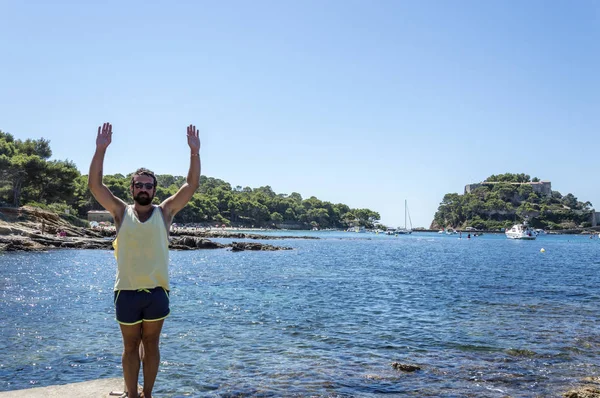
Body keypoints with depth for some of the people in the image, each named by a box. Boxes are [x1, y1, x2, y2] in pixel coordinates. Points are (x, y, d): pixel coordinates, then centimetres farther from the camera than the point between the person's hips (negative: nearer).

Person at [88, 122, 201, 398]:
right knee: (131, 347, 11)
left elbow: (192, 185, -5)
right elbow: (94, 184, -7)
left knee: (151, 345, 12)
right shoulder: (121, 212, 2)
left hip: (156, 291, 0)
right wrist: (101, 149, -17)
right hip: (127, 291, 0)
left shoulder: (164, 212, 2)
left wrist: (194, 152, -15)